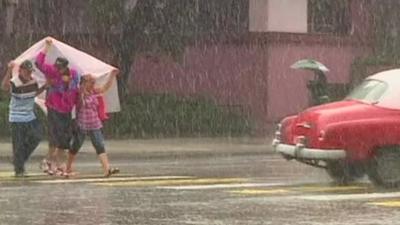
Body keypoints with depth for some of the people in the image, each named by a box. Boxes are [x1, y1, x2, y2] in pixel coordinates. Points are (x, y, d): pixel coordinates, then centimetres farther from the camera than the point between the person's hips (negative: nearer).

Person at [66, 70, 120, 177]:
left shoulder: (94, 91, 9)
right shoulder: (79, 93, -8)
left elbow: (106, 87, 14)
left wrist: (112, 75, 8)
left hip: (94, 125, 5)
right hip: (81, 125, -5)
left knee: (100, 146, -7)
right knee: (75, 147, 9)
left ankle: (107, 169, -15)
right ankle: (68, 169, 25)